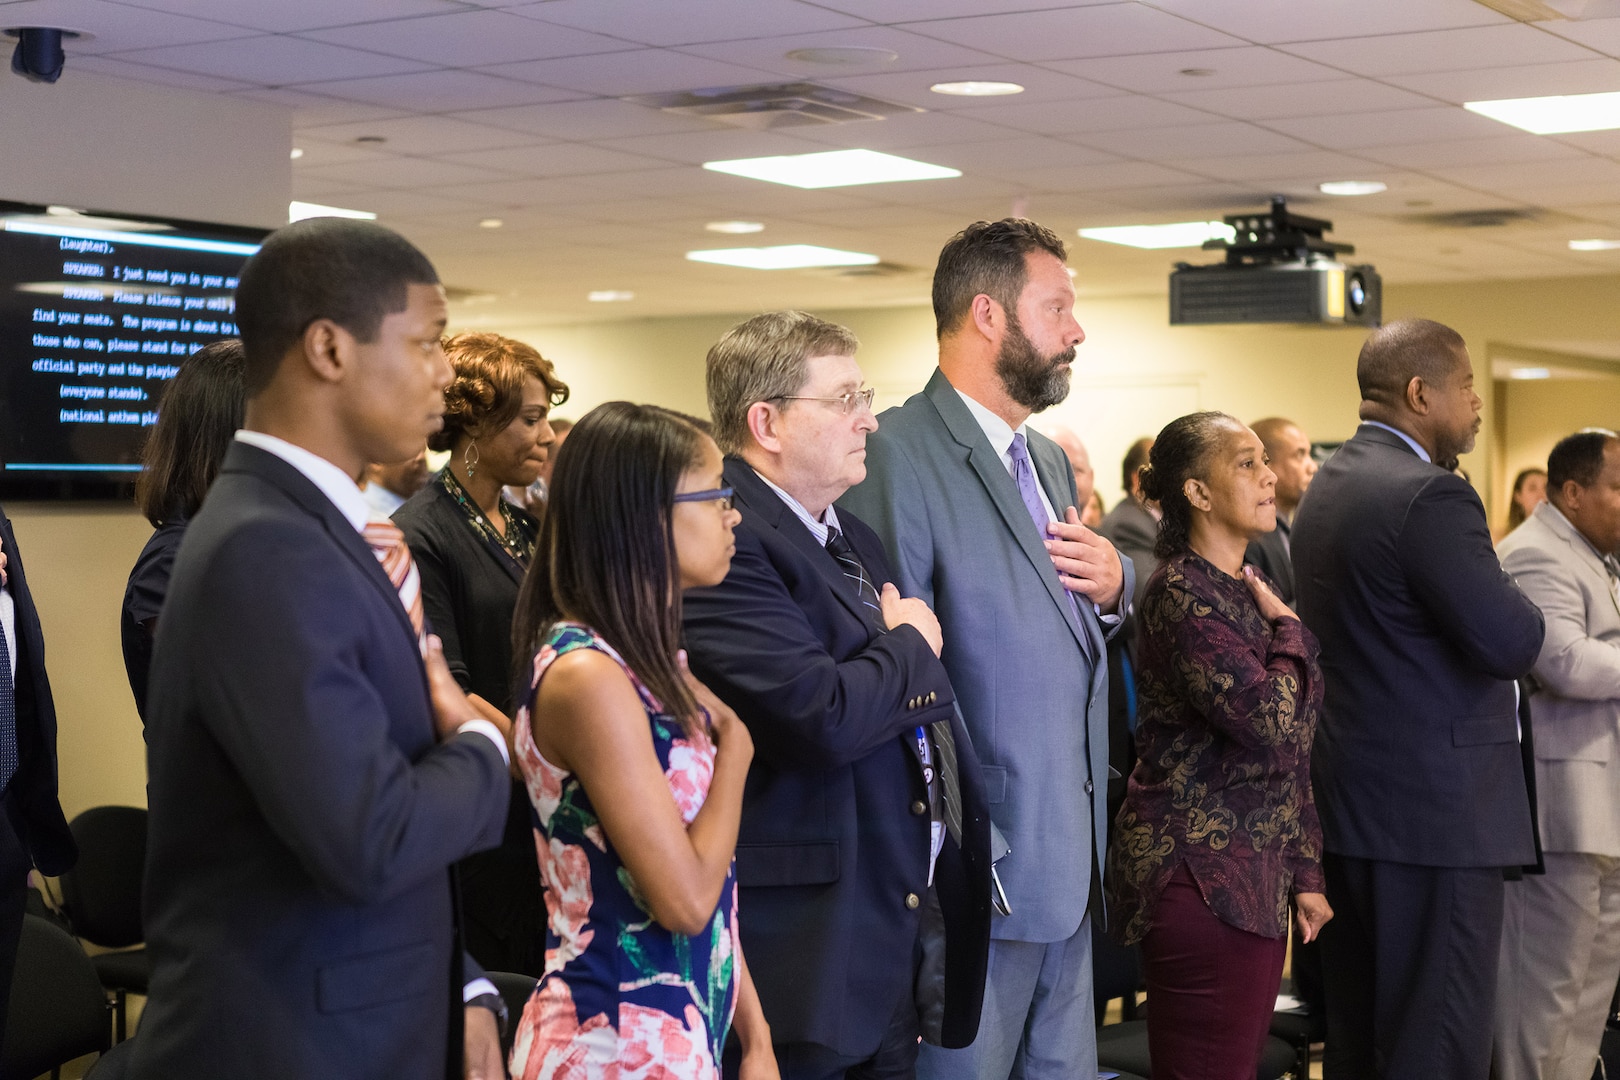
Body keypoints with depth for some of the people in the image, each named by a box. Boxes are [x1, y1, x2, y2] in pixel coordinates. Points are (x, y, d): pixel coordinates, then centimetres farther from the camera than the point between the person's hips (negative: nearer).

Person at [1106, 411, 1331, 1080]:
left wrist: (1304, 875, 16)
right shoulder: (1183, 594, -13)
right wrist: (1289, 630, -5)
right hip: (1200, 877, -9)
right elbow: (1272, 723, -23)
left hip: (1254, 879, 9)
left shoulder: (1248, 592, 17)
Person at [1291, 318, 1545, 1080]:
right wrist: (1501, 579, -3)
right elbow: (1511, 644, -22)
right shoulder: (1430, 496, -17)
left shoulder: (1323, 489, 12)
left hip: (1344, 801, 10)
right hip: (1436, 811, -9)